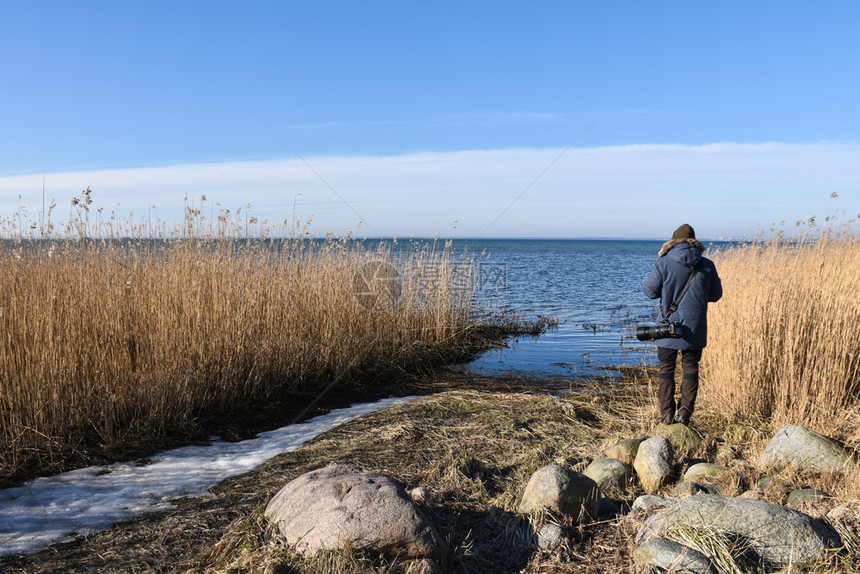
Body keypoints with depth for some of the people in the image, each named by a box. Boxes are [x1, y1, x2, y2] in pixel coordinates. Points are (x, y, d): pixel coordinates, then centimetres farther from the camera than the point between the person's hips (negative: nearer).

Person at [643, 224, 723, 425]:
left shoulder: (663, 263, -10)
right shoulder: (707, 265, -2)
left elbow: (650, 291, -4)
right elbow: (715, 295, 6)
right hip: (695, 327, 2)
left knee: (666, 369, 9)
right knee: (690, 368, 13)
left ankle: (667, 413, 9)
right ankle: (685, 412, 10)